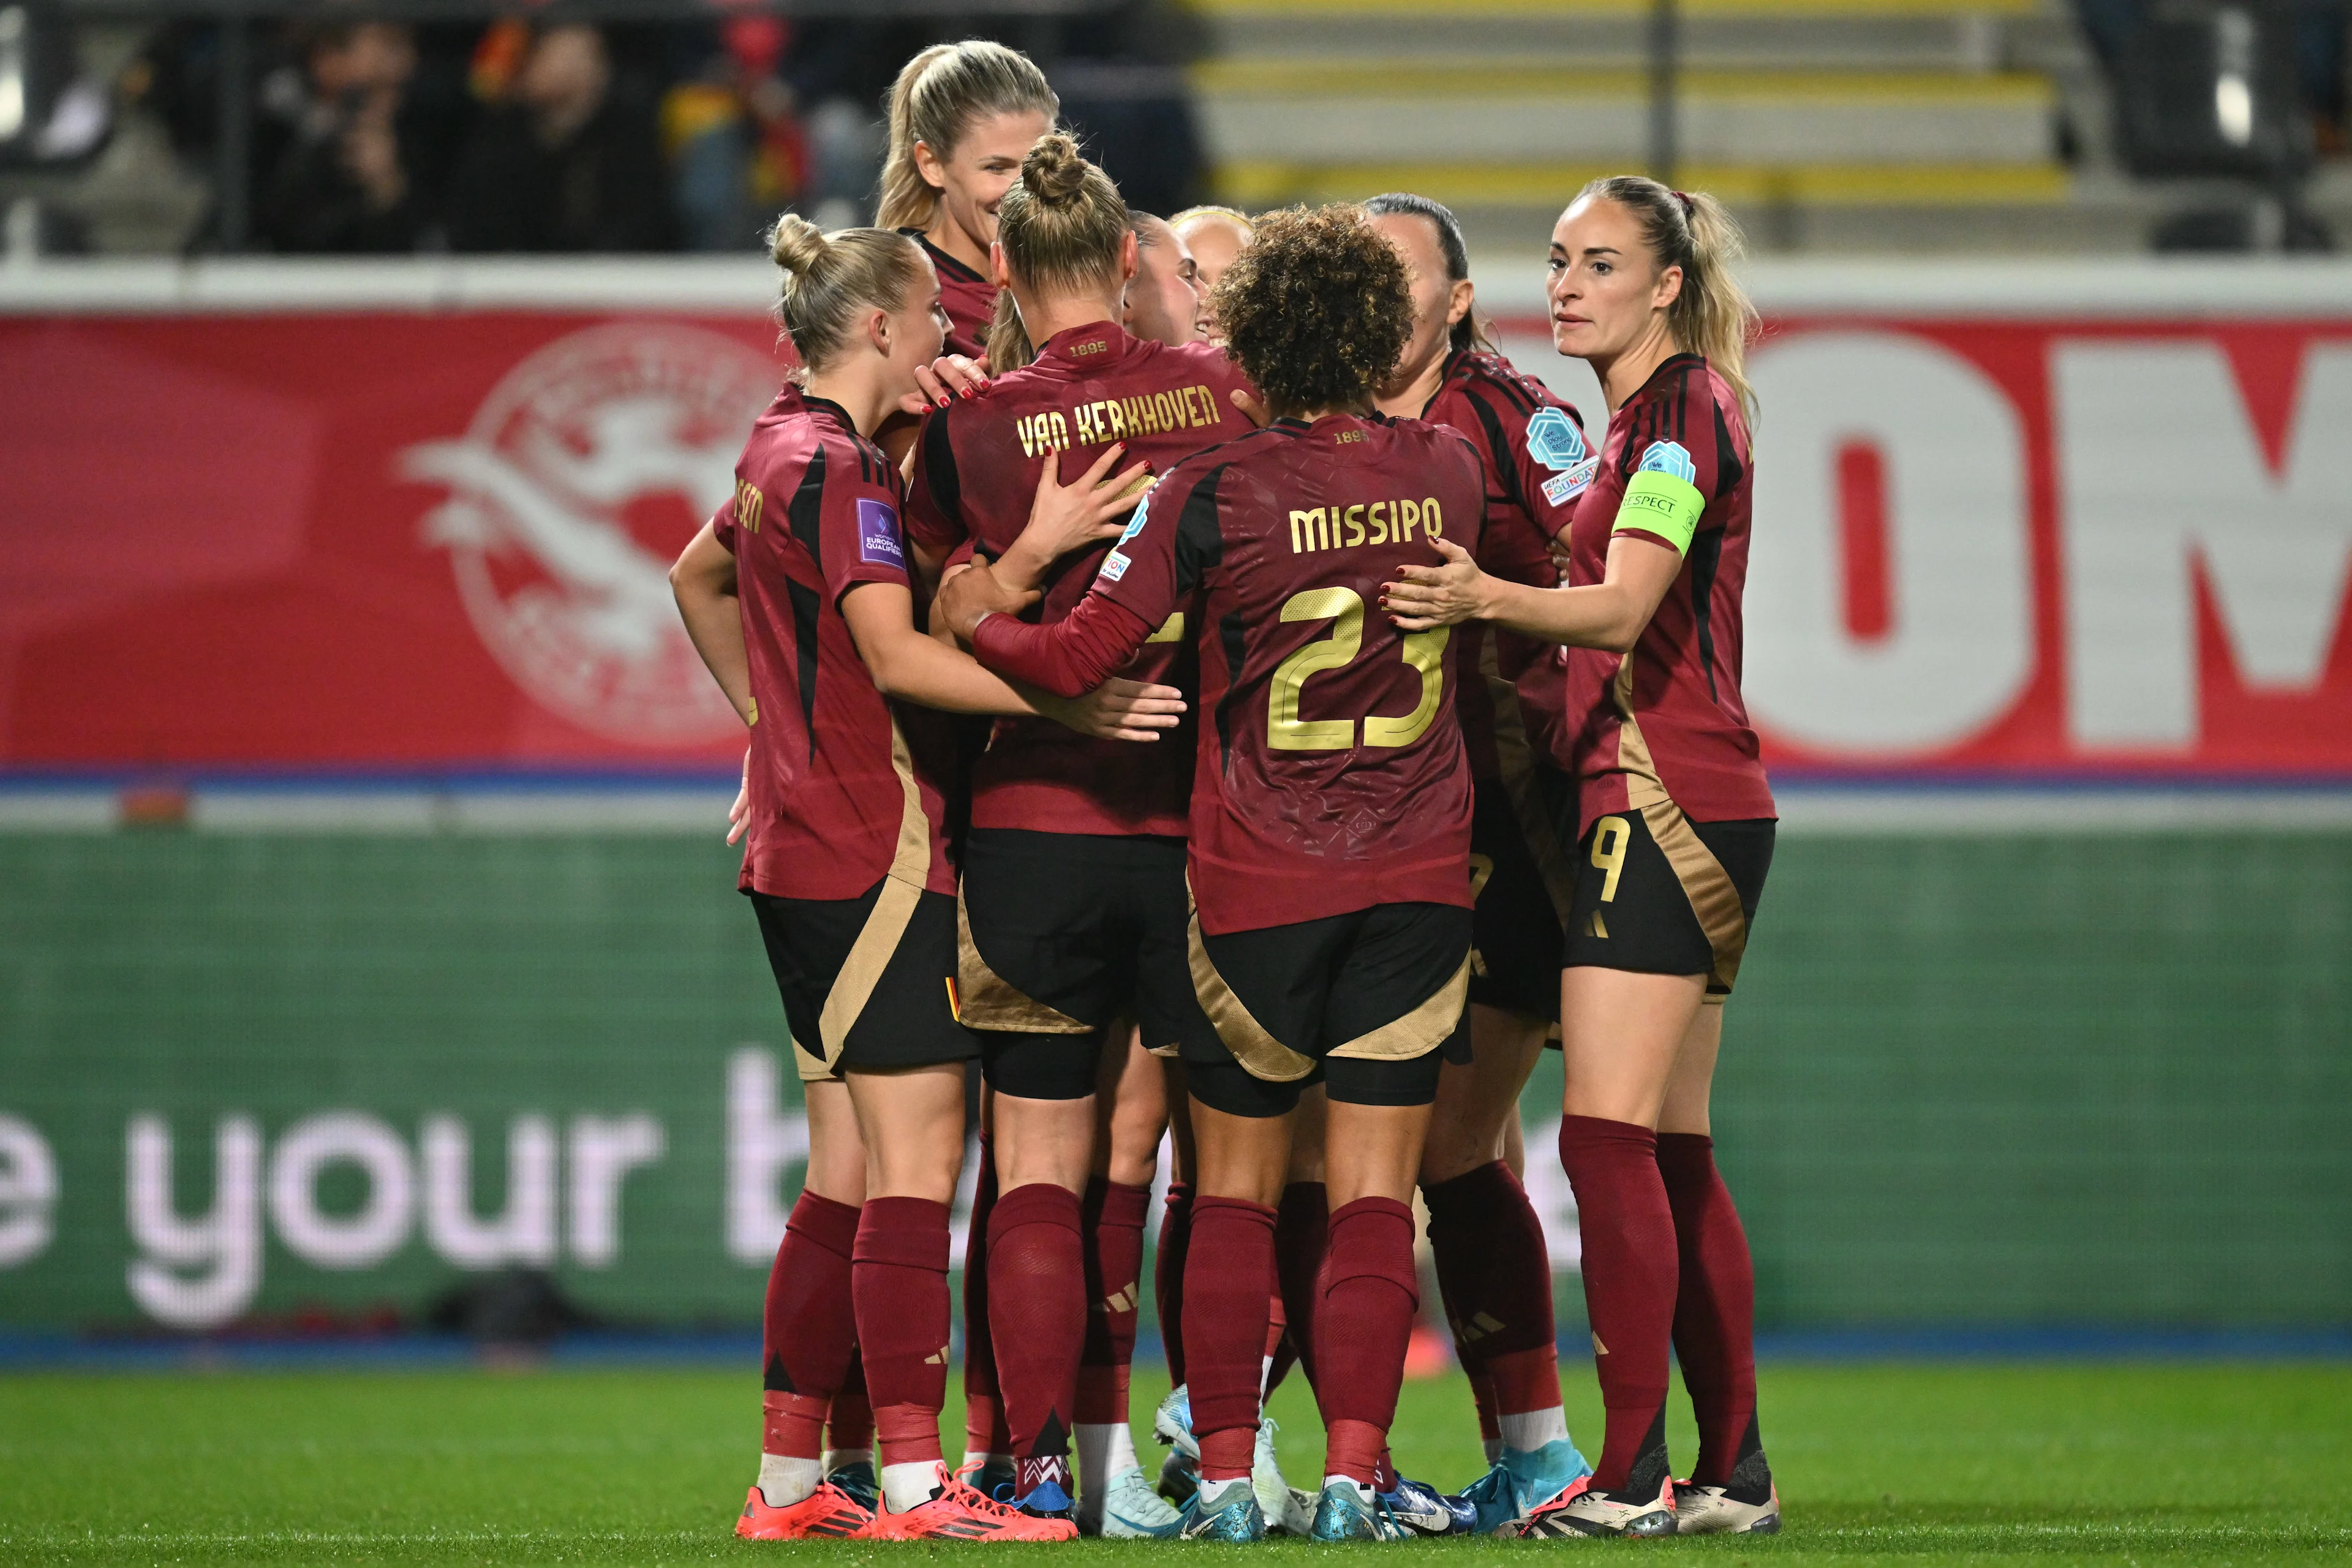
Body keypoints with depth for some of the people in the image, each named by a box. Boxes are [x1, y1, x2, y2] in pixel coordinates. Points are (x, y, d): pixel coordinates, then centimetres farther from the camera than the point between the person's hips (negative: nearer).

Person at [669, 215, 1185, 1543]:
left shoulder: (787, 451, 15)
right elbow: (898, 655, -23)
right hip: (873, 849, -10)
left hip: (805, 842, 10)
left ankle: (790, 1478, 15)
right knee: (919, 1157, -10)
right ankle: (915, 1483, -13)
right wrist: (1072, 703, -23)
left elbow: (696, 577, 32)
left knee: (851, 1173, 12)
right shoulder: (838, 465, -14)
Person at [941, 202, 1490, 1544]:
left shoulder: (1214, 493, -11)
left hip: (1253, 886, -2)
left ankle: (1226, 1475, 5)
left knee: (1235, 1193, 9)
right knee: (1375, 1195, 2)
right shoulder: (1449, 473, 0)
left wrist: (974, 616, 8)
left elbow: (1075, 657, -11)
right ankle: (1354, 1473, -6)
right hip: (1416, 878, 2)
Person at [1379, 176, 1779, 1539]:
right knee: (1673, 1155, 10)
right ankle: (1735, 1471, 12)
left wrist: (1490, 598, -38)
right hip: (1693, 812, 10)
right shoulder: (1651, 417, 20)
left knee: (1609, 1136, -14)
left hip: (1666, 804, -10)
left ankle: (1633, 1474, -16)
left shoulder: (1683, 409, -10)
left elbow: (1621, 610, -23)